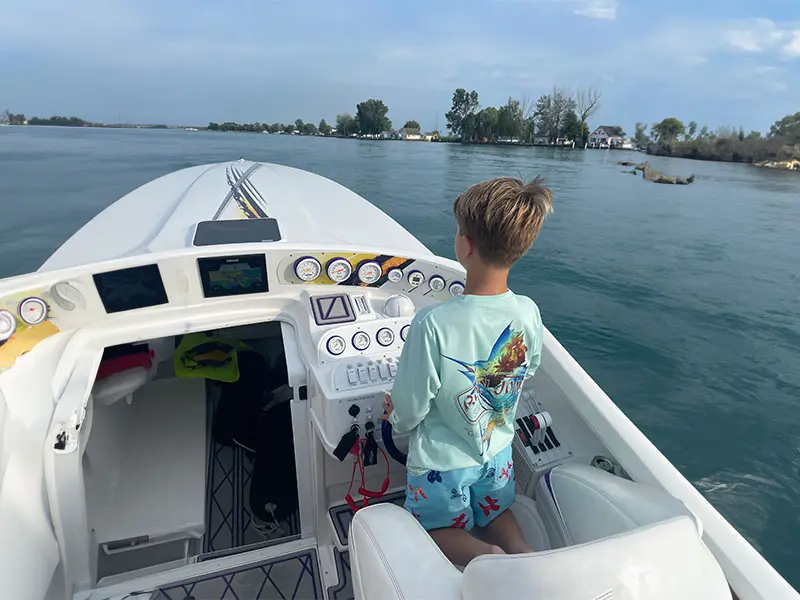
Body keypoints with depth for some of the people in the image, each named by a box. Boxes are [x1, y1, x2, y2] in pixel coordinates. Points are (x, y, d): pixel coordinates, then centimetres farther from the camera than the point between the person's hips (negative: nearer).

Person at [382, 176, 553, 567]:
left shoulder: (432, 325, -35)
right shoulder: (528, 314, -19)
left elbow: (407, 413, -23)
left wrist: (393, 414, 1)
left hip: (441, 464, -4)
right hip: (497, 452, 5)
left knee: (438, 530, 22)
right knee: (495, 514, 31)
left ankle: (483, 557, -8)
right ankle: (521, 551, 1)